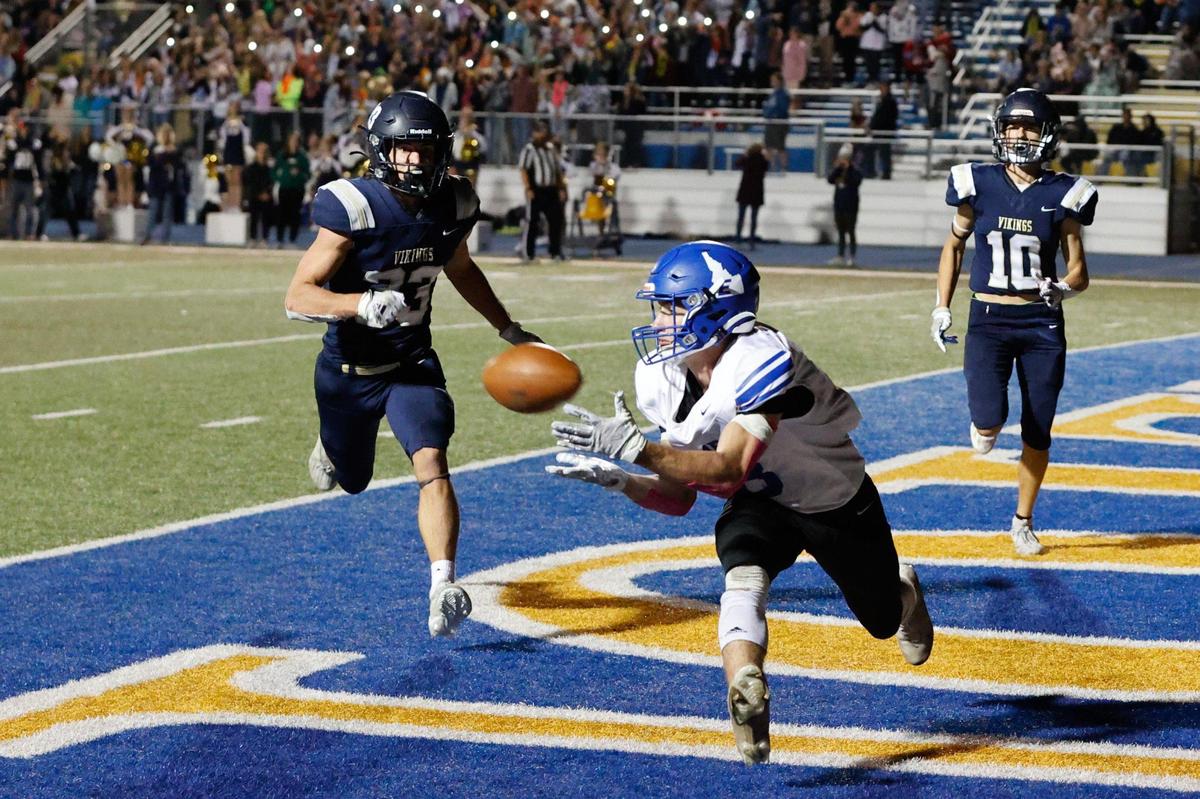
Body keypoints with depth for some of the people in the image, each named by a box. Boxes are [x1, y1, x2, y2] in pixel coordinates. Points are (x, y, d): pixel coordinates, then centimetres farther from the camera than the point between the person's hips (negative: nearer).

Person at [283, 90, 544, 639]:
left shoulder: (453, 205, -9)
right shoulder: (353, 208, -24)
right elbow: (297, 297, -27)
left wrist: (509, 331, 15)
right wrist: (362, 305, -44)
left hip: (413, 362, 2)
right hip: (349, 367, -2)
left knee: (431, 464, -22)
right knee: (353, 481, 20)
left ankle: (443, 588, -26)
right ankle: (330, 445, 57)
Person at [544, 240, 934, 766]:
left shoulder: (761, 360, -35)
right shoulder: (662, 380, -12)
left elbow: (726, 471, -41)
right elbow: (678, 499, -8)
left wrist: (633, 446, -48)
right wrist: (617, 480, -26)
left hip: (837, 504, -4)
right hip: (760, 504, 4)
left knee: (883, 621, 20)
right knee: (745, 577, -31)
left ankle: (904, 591, 56)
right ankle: (747, 701, -44)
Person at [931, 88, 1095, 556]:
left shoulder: (1062, 195, -2)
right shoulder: (979, 184, -1)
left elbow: (1078, 271, 3)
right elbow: (953, 246, 12)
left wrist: (1063, 287, -20)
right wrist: (941, 308, 6)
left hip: (1042, 324, 1)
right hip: (989, 320, -1)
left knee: (1037, 433, 6)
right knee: (989, 420, -19)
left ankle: (1023, 522, 25)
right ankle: (983, 424, 20)